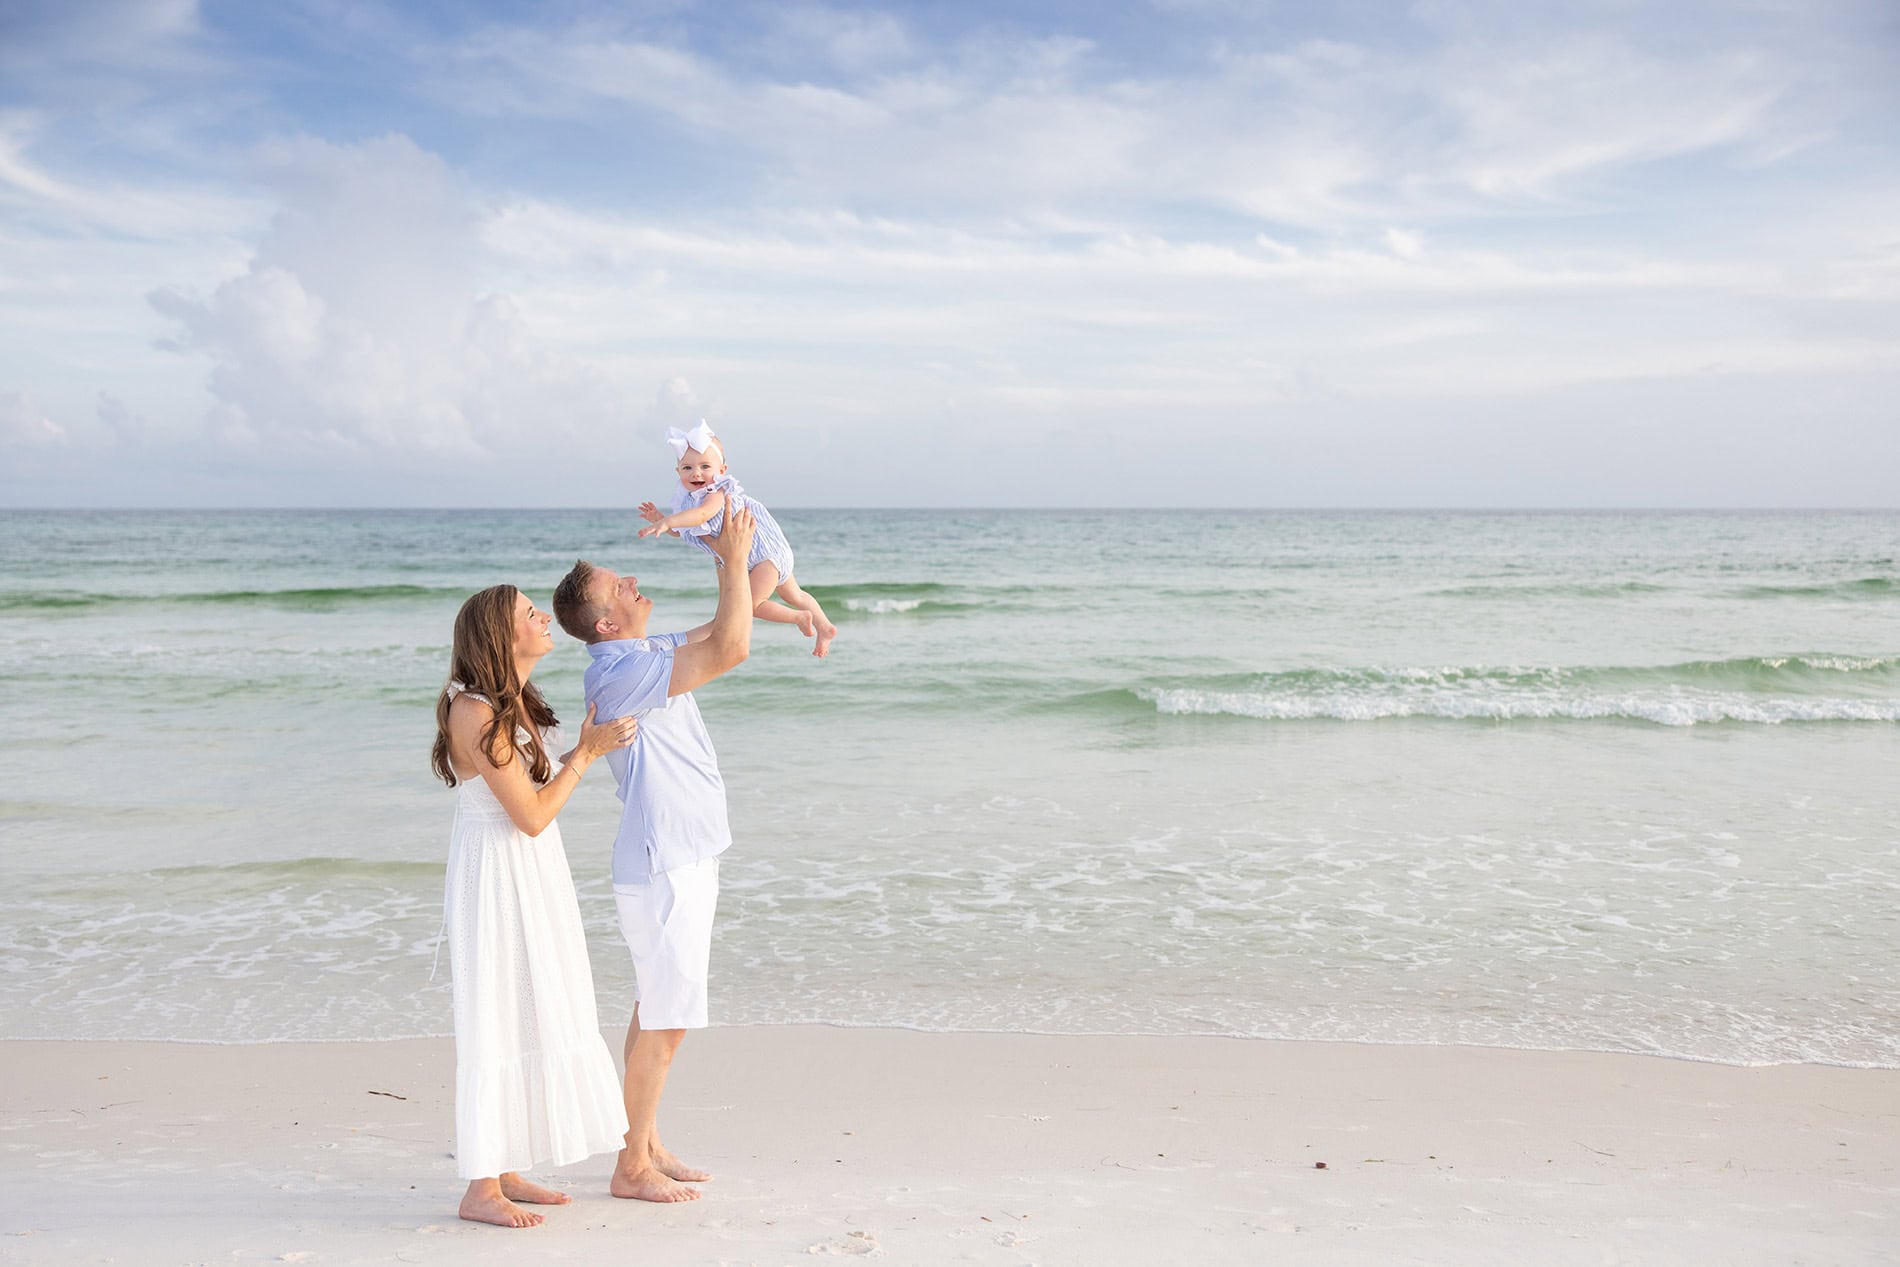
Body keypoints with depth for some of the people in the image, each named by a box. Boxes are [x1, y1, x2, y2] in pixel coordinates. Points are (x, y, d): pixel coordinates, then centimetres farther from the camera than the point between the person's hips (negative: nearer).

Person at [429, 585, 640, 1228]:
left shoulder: (511, 702, 8)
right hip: (497, 877, -10)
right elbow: (531, 814, -21)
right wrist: (586, 752, -12)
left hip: (530, 875, 10)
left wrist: (589, 747, 6)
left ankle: (506, 1169, 24)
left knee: (529, 1015, 14)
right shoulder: (476, 713, -22)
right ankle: (481, 1188, 7)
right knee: (498, 1022, -3)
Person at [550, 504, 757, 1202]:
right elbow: (731, 648, -29)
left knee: (655, 1012, 16)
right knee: (665, 1020, -3)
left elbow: (722, 634, 20)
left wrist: (736, 560, 7)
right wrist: (734, 560, -19)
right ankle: (632, 1168, 6)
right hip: (664, 867, -10)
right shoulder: (619, 672, -21)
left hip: (681, 861, 10)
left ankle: (649, 1146, 26)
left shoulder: (648, 654, 9)